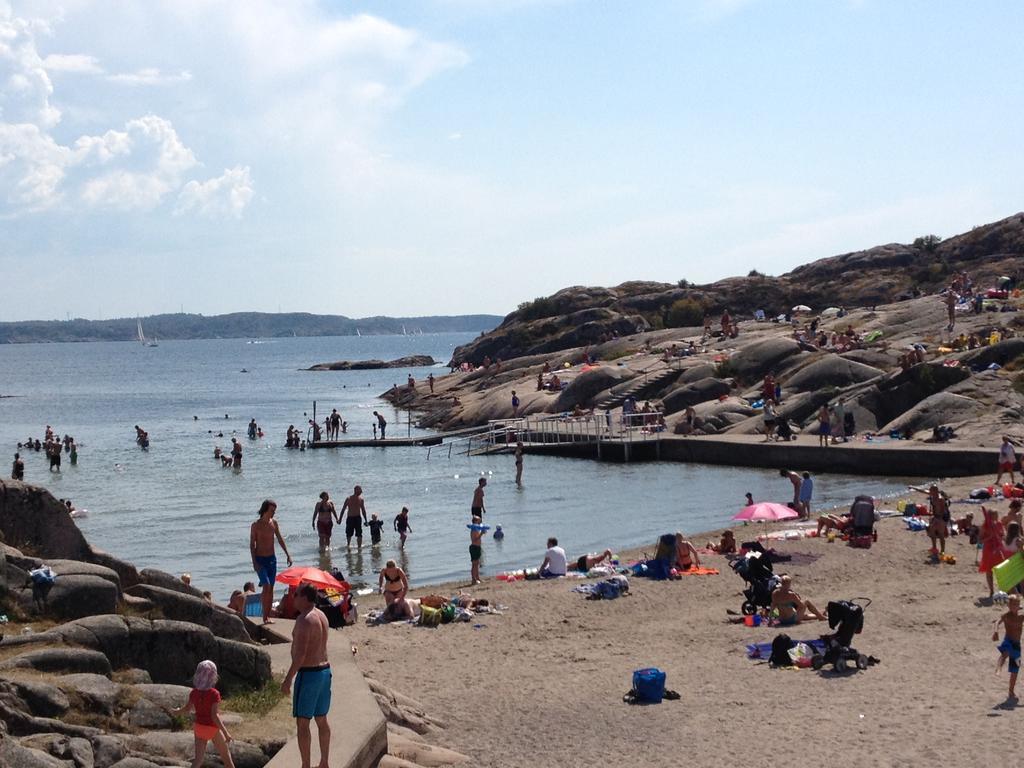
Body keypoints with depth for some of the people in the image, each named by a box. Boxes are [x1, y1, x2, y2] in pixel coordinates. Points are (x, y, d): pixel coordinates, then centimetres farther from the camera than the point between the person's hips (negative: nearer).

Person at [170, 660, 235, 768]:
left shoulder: (194, 693, -7)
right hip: (213, 728, -5)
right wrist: (225, 732, -25)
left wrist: (176, 711, 29)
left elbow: (186, 708, 7)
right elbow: (214, 715, -27)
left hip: (199, 727, 5)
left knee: (198, 759, 10)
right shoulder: (214, 694, -23)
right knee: (225, 754, 15)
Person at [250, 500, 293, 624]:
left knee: (271, 588, 5)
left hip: (272, 558, 5)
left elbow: (280, 539, 13)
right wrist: (254, 562, -15)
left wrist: (288, 555, 9)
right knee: (266, 586, -17)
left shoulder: (274, 523, 4)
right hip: (260, 559, -5)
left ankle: (268, 616, 11)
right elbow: (252, 544, -9)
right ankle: (265, 616, -10)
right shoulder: (256, 525, -10)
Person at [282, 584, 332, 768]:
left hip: (308, 673, -9)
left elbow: (301, 654, -24)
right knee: (322, 720, 16)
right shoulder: (321, 616, 10)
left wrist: (288, 679, -21)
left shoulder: (304, 620, -19)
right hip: (325, 670, 9)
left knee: (302, 723, -1)